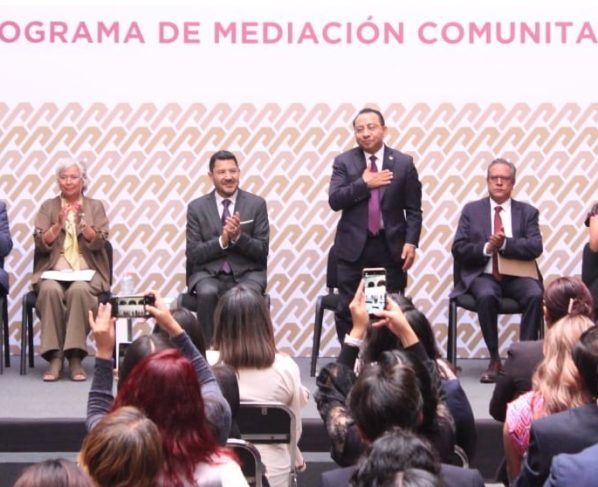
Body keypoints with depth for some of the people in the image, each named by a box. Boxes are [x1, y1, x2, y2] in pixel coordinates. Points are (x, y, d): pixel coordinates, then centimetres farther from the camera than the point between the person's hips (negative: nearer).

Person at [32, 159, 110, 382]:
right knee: (50, 290, -34)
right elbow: (41, 244, 1)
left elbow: (98, 243, -2)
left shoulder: (95, 206, 11)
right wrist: (58, 224, -14)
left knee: (79, 290, -35)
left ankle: (75, 357, -32)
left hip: (86, 272, -1)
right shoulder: (48, 206, 13)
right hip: (53, 271, 1)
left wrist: (82, 221, -17)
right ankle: (54, 357, -31)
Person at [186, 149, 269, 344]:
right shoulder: (196, 207, 5)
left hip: (246, 273, 0)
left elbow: (262, 251, 2)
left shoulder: (256, 204, 4)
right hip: (209, 274, 0)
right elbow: (193, 254, 0)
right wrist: (222, 240, -15)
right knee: (207, 293, -34)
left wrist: (238, 236, -17)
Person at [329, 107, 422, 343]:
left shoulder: (404, 163, 5)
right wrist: (364, 184, -15)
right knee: (347, 309, 1)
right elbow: (334, 200, -7)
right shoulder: (344, 162, 4)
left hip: (390, 246, 0)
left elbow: (413, 210, 4)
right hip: (354, 246, 0)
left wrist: (411, 242, -7)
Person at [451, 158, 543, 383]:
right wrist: (487, 248, -14)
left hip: (517, 277, 1)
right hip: (483, 276, -1)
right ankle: (494, 359, -21)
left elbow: (535, 248, -4)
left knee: (536, 295, -31)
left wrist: (505, 244, -17)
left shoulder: (527, 212, 11)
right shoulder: (472, 210, 10)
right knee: (486, 296, -34)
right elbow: (458, 250, 3)